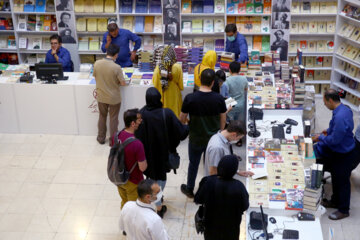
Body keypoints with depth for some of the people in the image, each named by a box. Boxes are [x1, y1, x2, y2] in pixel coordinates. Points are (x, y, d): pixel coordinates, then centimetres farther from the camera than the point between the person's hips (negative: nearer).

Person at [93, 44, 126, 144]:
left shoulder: (97, 63, -13)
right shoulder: (116, 67, -24)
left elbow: (95, 77, 2)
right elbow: (123, 83, -16)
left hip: (101, 97, 3)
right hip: (114, 98, -3)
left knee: (102, 117, 22)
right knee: (113, 119, 14)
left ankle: (101, 138, 35)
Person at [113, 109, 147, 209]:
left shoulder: (116, 136, -13)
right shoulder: (137, 144, -34)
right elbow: (142, 168, -25)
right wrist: (144, 160, -7)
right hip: (133, 182, -6)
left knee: (124, 202, 29)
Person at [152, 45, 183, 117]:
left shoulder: (159, 67, -15)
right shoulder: (177, 67, -19)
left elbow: (154, 81, -2)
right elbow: (181, 84, -9)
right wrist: (180, 88, 13)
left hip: (162, 95, 2)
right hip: (173, 95, -1)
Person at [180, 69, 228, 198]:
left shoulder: (190, 98, -19)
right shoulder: (219, 99, -14)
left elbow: (182, 119, -8)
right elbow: (223, 120, -2)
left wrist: (188, 124, 14)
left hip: (196, 139, -1)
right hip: (213, 138, 1)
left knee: (193, 164, 18)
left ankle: (189, 190, 36)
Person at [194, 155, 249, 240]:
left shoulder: (207, 182, -28)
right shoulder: (238, 187, -30)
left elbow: (198, 200, -13)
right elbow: (244, 206, -14)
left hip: (211, 222, 1)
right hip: (230, 226, -1)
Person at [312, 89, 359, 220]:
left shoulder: (340, 117, -35)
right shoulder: (344, 108, -3)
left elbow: (334, 140, -29)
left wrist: (320, 138, -14)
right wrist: (329, 130, 10)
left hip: (344, 155, -9)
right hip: (338, 151, 9)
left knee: (342, 181, 9)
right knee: (335, 178, 25)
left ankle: (343, 210, 28)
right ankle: (335, 201, 45)